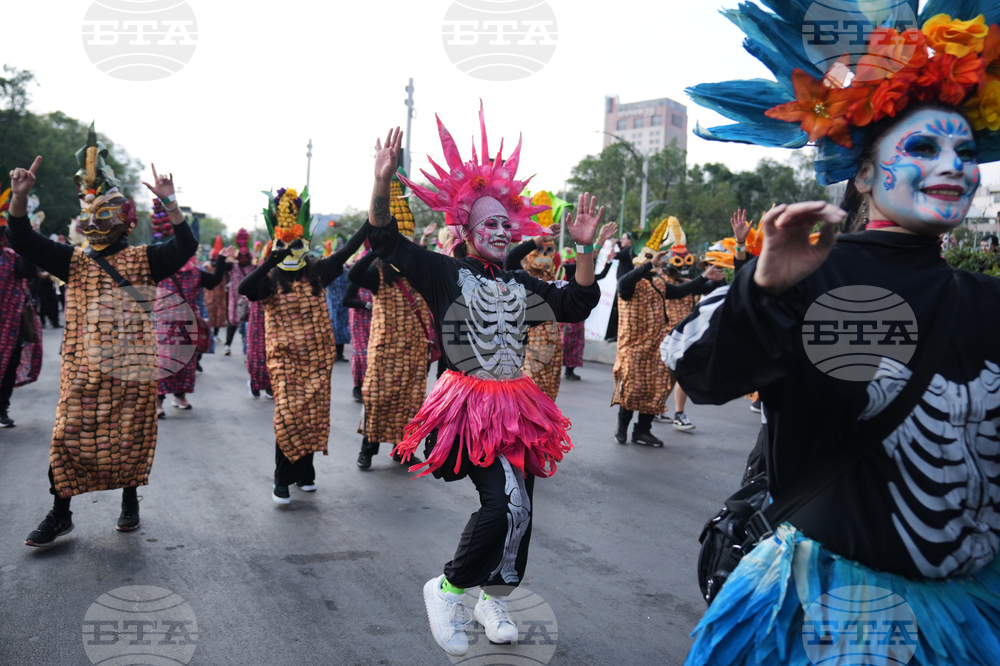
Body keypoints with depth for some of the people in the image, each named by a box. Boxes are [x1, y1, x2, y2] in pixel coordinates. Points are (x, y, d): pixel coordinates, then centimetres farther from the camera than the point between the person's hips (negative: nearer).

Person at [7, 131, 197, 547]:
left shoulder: (143, 259, 3)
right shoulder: (73, 261, 10)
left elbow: (185, 248, -10)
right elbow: (23, 242, 4)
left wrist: (169, 203, -22)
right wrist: (20, 197, -11)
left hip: (132, 364, -2)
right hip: (83, 366, 2)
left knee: (129, 435, 6)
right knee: (71, 433, 1)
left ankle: (129, 501, 26)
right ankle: (60, 514, 12)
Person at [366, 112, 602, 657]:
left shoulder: (520, 284, 12)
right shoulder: (445, 274, -3)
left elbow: (577, 306, 14)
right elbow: (387, 243, -10)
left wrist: (586, 248, 3)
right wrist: (382, 183, -25)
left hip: (516, 405, 6)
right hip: (468, 404, -6)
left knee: (518, 512, 9)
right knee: (505, 504, -21)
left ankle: (494, 602, 33)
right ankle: (447, 590, 3)